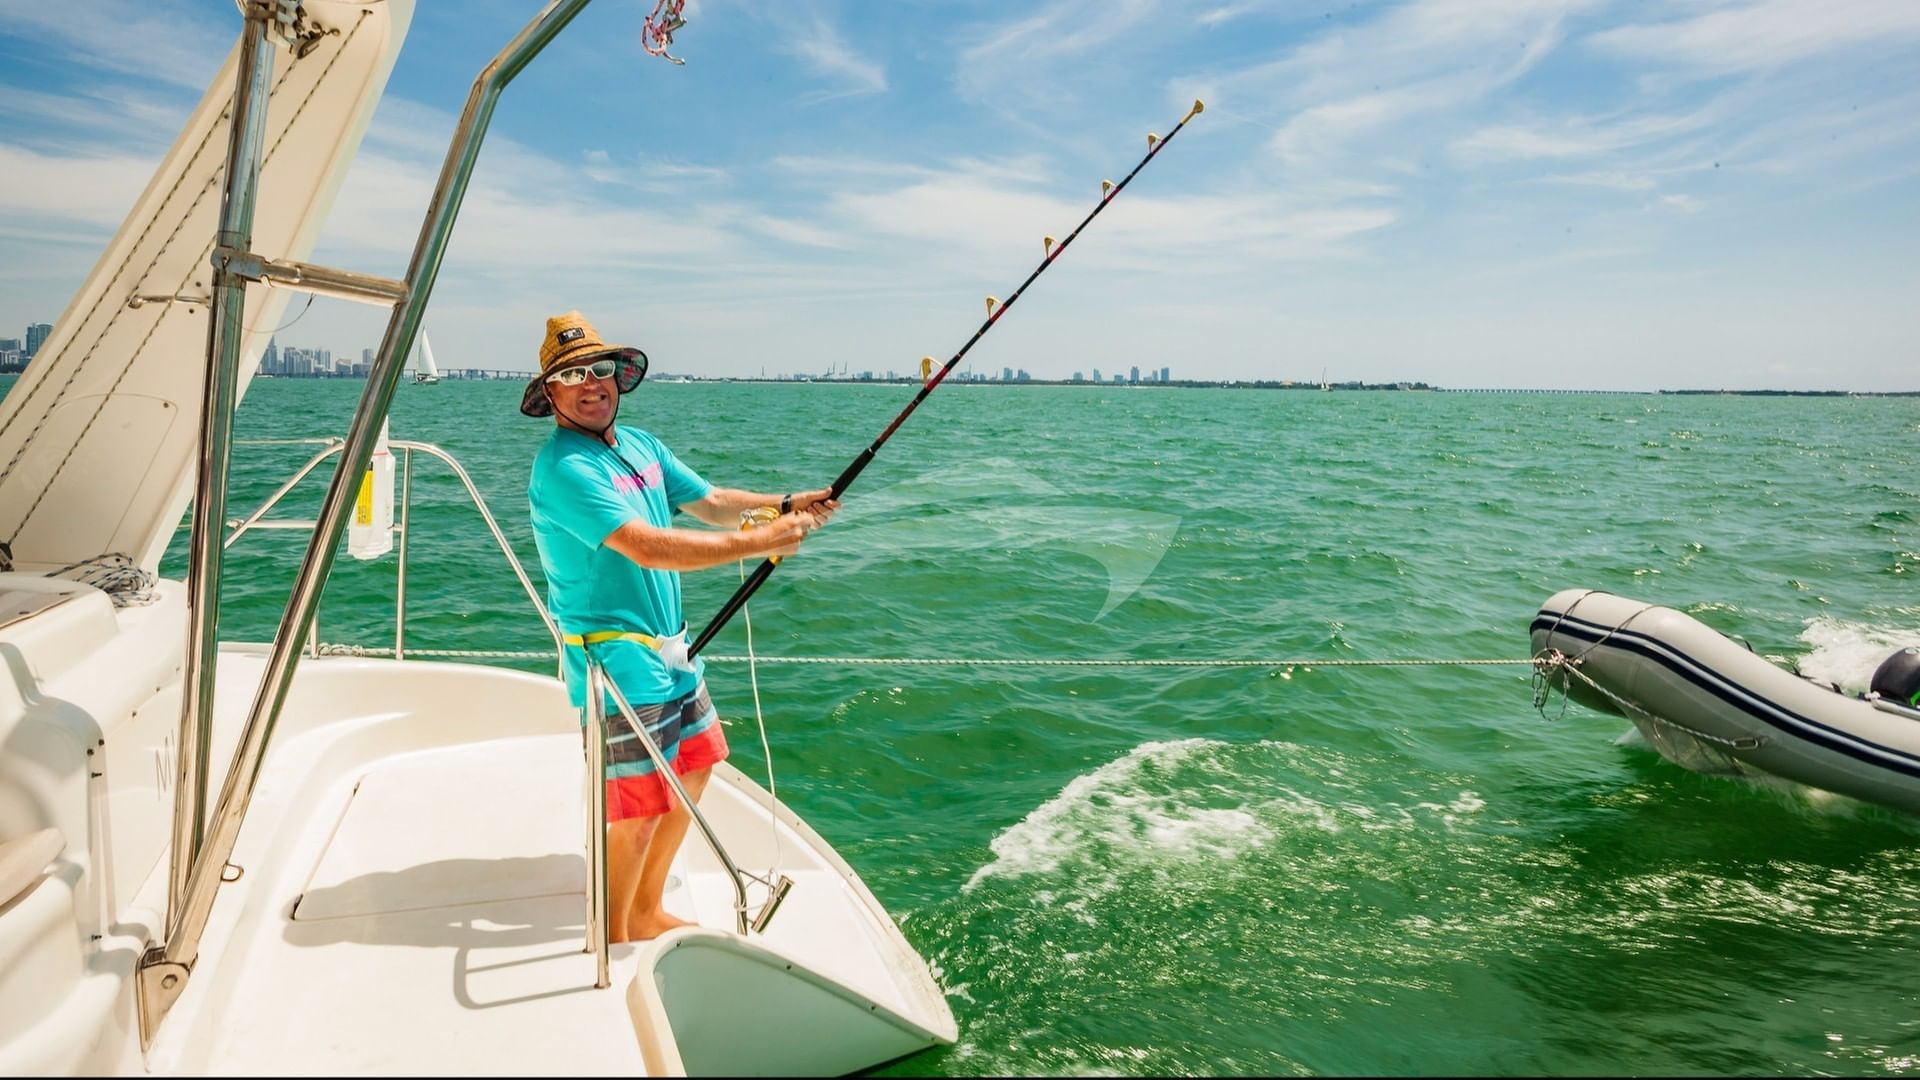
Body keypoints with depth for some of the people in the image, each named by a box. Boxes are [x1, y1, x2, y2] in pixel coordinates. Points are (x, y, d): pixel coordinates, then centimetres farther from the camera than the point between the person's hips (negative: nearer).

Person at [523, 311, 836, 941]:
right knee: (640, 807, -4)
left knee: (696, 764, 20)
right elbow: (647, 548, -29)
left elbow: (711, 503, 12)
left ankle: (646, 911, 37)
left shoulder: (640, 445, 10)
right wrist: (762, 542, -27)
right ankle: (612, 939, 21)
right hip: (616, 659, -9)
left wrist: (785, 505, -5)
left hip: (668, 647, 10)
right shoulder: (563, 466, -19)